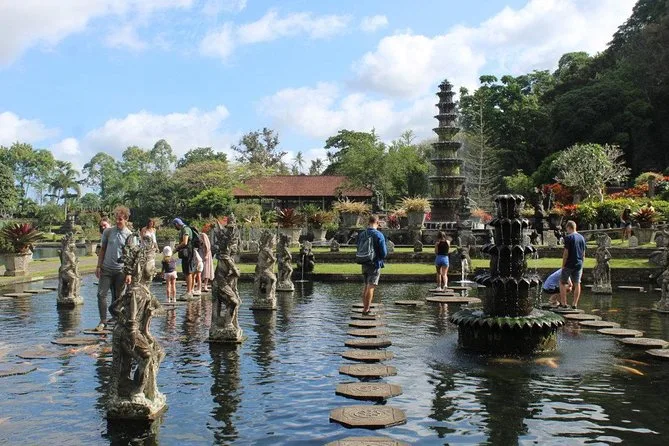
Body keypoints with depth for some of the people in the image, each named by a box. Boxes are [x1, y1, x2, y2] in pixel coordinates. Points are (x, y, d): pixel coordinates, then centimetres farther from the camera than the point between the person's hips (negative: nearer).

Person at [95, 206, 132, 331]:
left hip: (120, 270, -2)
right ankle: (103, 321, 3)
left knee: (117, 297, 7)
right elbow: (102, 249, 8)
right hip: (106, 269, 2)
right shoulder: (108, 231, 1)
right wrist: (98, 266, 2)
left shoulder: (129, 235, -4)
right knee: (101, 294, -5)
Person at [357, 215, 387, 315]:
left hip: (364, 264, 5)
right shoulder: (379, 235, -13)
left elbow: (358, 249, 10)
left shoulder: (361, 234, 3)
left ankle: (365, 307, 25)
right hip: (375, 264, -5)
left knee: (366, 286, 18)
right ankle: (366, 309, -3)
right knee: (371, 287, -2)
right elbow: (384, 253, -13)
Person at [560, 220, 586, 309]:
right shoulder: (582, 237, 8)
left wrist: (563, 265, -7)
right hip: (579, 264, 5)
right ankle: (575, 304, 8)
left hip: (569, 264, -5)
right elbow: (583, 253, 12)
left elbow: (566, 252, -14)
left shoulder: (568, 237, -12)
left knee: (562, 283, 7)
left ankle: (563, 303, 5)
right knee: (577, 284, 8)